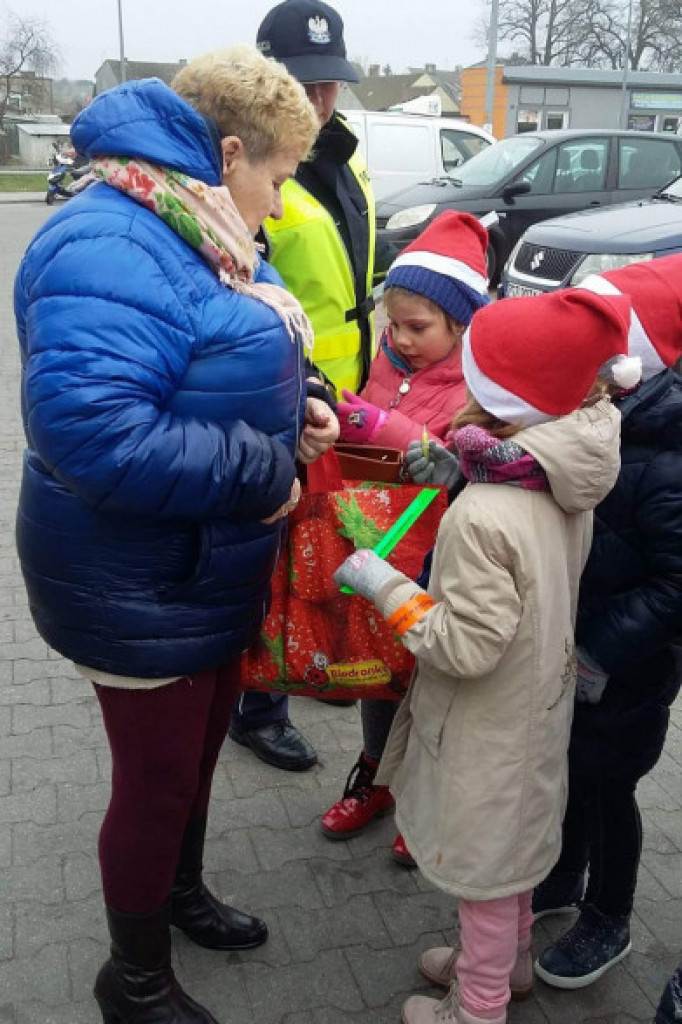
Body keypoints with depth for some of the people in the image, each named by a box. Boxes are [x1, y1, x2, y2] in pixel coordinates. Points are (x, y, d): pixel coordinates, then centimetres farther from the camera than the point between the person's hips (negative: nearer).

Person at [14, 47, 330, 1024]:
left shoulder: (203, 231, 7)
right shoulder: (109, 251, -26)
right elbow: (91, 430, -37)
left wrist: (293, 403, -1)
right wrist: (261, 471, -27)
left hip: (215, 570, 9)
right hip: (141, 593, -9)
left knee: (200, 749, 26)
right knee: (157, 780, 10)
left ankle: (180, 888, 54)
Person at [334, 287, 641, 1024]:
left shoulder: (480, 517, -33)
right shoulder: (568, 487, -8)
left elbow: (467, 646, -29)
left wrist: (386, 587, -20)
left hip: (487, 727, -8)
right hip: (537, 708, 8)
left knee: (485, 863, 13)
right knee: (513, 844, 28)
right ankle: (509, 960, 51)